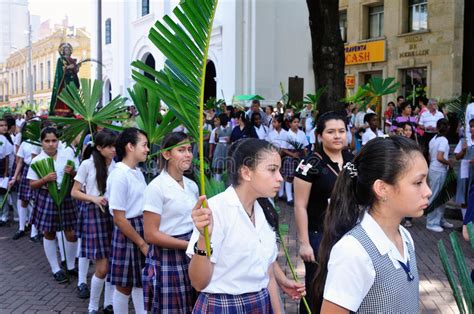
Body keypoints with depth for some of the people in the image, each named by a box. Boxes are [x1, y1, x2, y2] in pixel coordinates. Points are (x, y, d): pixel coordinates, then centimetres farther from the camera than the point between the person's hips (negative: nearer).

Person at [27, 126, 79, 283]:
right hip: (46, 198, -1)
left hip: (66, 196, 1)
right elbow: (32, 184, -4)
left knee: (71, 233, 4)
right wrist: (45, 179, -21)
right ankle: (56, 269, 24)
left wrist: (72, 172, -15)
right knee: (49, 234, 9)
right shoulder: (36, 160, -6)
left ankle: (71, 266, 25)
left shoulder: (67, 155, -1)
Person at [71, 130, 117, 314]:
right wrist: (93, 198, -18)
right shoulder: (87, 164, -5)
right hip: (94, 214, -3)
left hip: (114, 213, 4)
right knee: (103, 267, -5)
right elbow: (74, 192, -2)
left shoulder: (116, 166, 2)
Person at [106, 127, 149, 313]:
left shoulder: (138, 172, 5)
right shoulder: (119, 175, -20)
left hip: (142, 228, 8)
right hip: (127, 233, -8)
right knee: (124, 285, 8)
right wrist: (142, 243, -15)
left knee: (141, 281, 19)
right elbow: (119, 218, -20)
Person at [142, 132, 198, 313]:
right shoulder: (156, 187, -12)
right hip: (168, 259, -6)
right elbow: (151, 235, -16)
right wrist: (190, 245, -17)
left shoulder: (192, 186, 7)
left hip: (191, 257, 6)